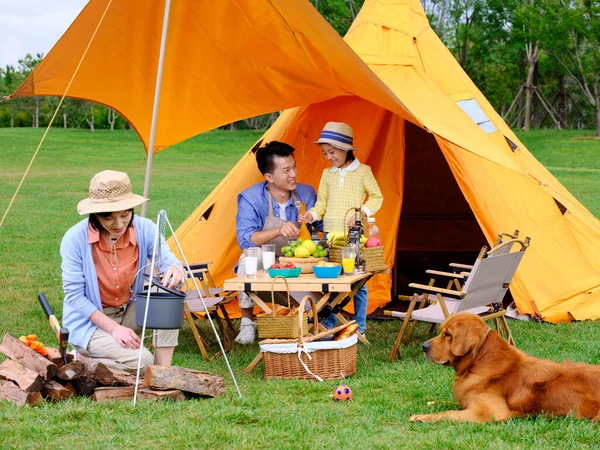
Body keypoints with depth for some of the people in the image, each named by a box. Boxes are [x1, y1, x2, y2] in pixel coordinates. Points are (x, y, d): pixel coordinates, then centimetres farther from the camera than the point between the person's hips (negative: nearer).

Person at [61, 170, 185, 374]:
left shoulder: (144, 229, -13)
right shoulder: (75, 239, -22)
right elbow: (74, 296, -17)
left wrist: (175, 270, -45)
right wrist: (114, 328, -24)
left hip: (128, 312, 5)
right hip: (90, 320, -5)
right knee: (142, 362, -26)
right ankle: (84, 359, 1)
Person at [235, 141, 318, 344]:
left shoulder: (306, 194, -7)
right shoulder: (250, 198, -18)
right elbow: (244, 239, -30)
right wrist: (278, 231, -44)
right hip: (262, 268, -3)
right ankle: (247, 322, -17)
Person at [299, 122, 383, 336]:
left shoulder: (363, 171, -1)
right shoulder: (327, 174, 10)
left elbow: (376, 196, 3)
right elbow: (322, 202, 13)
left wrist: (365, 211, -13)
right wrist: (312, 214, -6)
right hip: (330, 234, 4)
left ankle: (359, 327, 11)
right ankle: (328, 325, 15)